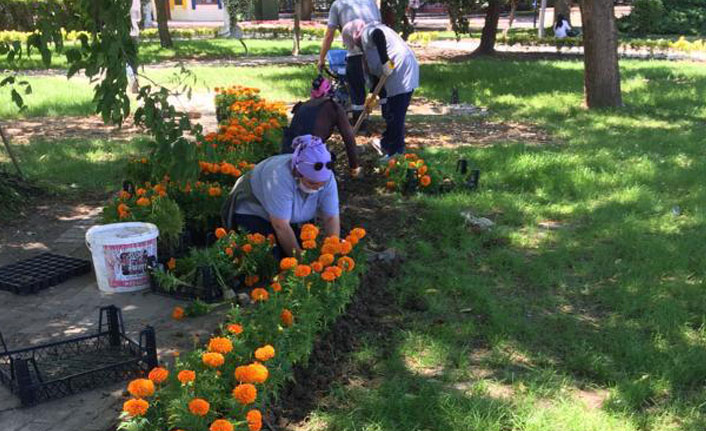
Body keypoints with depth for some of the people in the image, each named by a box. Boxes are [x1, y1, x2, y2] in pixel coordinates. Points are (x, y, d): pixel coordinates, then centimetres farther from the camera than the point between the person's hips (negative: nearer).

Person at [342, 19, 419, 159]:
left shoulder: (367, 32, -2)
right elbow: (377, 69, 28)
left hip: (400, 73, -11)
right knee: (388, 111, 22)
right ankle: (387, 143, 36)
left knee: (394, 115, -5)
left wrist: (385, 61, -28)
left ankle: (395, 152, 1)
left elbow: (378, 34, -29)